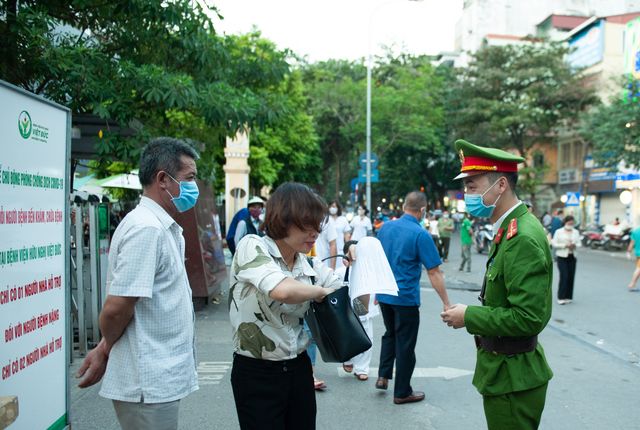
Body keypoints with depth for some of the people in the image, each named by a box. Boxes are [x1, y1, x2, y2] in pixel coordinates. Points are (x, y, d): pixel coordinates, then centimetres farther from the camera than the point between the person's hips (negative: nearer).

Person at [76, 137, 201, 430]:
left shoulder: (164, 229, 11)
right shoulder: (147, 229, -20)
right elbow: (117, 307, -22)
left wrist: (105, 349, 8)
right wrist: (106, 349, -5)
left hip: (159, 380, 9)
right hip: (149, 383, -9)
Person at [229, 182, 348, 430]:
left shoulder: (309, 266, 2)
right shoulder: (252, 246, -14)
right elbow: (283, 291, -33)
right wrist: (321, 291, -15)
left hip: (298, 368, 6)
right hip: (256, 373, -5)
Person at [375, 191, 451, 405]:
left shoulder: (386, 227, 2)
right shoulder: (420, 234, -16)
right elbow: (434, 273, -16)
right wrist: (446, 303, -11)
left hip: (384, 295, 6)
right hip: (406, 298, -5)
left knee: (390, 335, 26)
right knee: (405, 343, 7)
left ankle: (383, 376, 22)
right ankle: (402, 392, 18)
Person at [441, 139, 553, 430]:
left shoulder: (524, 239, -23)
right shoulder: (508, 229, 7)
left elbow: (529, 317, -27)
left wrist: (469, 317, -18)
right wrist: (472, 314, 1)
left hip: (513, 380, -9)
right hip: (504, 372, 9)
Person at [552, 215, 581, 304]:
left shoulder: (576, 232, 11)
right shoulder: (559, 232, -1)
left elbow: (579, 244, 11)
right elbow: (554, 244, -5)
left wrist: (575, 245, -11)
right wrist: (565, 245, -16)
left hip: (572, 257, 4)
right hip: (562, 257, -4)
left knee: (571, 277, 2)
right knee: (564, 276, -11)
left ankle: (568, 297, 13)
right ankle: (561, 297, -5)